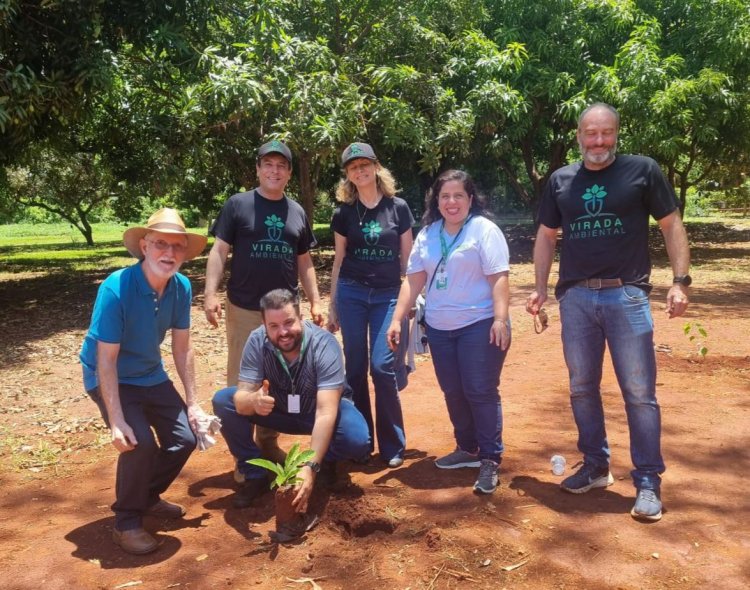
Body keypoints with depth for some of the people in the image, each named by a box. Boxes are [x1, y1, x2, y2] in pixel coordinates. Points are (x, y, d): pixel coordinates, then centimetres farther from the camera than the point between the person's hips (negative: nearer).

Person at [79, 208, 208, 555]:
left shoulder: (181, 287, -12)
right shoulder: (116, 288, -29)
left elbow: (182, 349, -2)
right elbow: (106, 361, -27)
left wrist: (193, 403, -3)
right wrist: (117, 422, -30)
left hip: (150, 376, 6)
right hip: (109, 379, -5)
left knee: (185, 437, -4)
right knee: (140, 442, -24)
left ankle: (148, 497, 24)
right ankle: (127, 522, 0)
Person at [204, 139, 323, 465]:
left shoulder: (297, 212, 11)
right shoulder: (238, 204, -1)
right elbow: (219, 251, -3)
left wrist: (315, 301, 8)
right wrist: (211, 293, -15)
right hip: (244, 309, -4)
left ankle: (269, 440, 28)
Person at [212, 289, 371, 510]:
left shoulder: (324, 345, -32)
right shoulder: (257, 342, -23)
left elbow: (326, 412, -38)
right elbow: (241, 398, -28)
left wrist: (311, 467, -49)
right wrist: (253, 401, -54)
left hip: (319, 409, -2)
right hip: (279, 410, 3)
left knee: (357, 441, -32)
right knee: (223, 401, -20)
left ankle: (326, 461, 4)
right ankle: (255, 475, -4)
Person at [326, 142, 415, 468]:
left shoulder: (398, 207, 1)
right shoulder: (344, 212, 4)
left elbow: (407, 257, 6)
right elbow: (339, 260, 9)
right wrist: (332, 306, 9)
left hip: (387, 295, -1)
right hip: (351, 294, 2)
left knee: (382, 366, -9)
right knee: (356, 368, 4)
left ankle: (393, 445, 6)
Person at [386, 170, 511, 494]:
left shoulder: (484, 229, -6)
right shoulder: (427, 234, 10)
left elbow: (498, 278, -12)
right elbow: (414, 280, 9)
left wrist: (501, 320, -22)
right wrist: (397, 319, 3)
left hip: (479, 325, -6)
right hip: (439, 328, 6)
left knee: (481, 392, -4)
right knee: (453, 392, 13)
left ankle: (490, 459, 6)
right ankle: (467, 449, 29)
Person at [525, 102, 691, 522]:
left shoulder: (643, 170, 1)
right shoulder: (560, 180, 10)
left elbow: (671, 224, 2)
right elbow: (546, 236, 15)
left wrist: (681, 280, -7)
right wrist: (541, 288, 8)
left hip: (627, 295, -3)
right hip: (576, 297, 4)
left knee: (639, 392, -1)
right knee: (582, 388, 11)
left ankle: (648, 480, 11)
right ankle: (596, 466, 27)